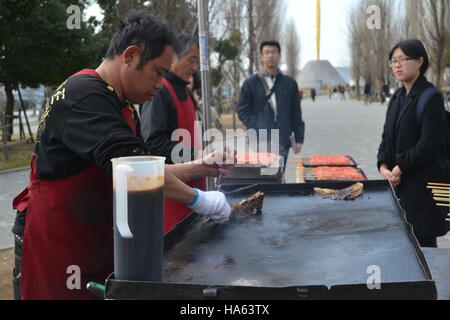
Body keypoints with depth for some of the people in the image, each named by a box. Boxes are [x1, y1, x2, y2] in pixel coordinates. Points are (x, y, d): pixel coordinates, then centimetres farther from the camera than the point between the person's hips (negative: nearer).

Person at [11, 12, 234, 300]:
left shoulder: (123, 108, 11)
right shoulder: (84, 96, -20)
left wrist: (202, 168, 4)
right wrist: (198, 199, -23)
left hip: (97, 243, 9)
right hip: (56, 245, -9)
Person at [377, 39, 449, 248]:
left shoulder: (431, 98, -11)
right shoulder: (397, 98, 12)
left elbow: (429, 145, -17)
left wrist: (400, 167, -11)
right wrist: (384, 166, -4)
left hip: (422, 184, -7)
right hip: (398, 182, 7)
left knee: (422, 239, -1)